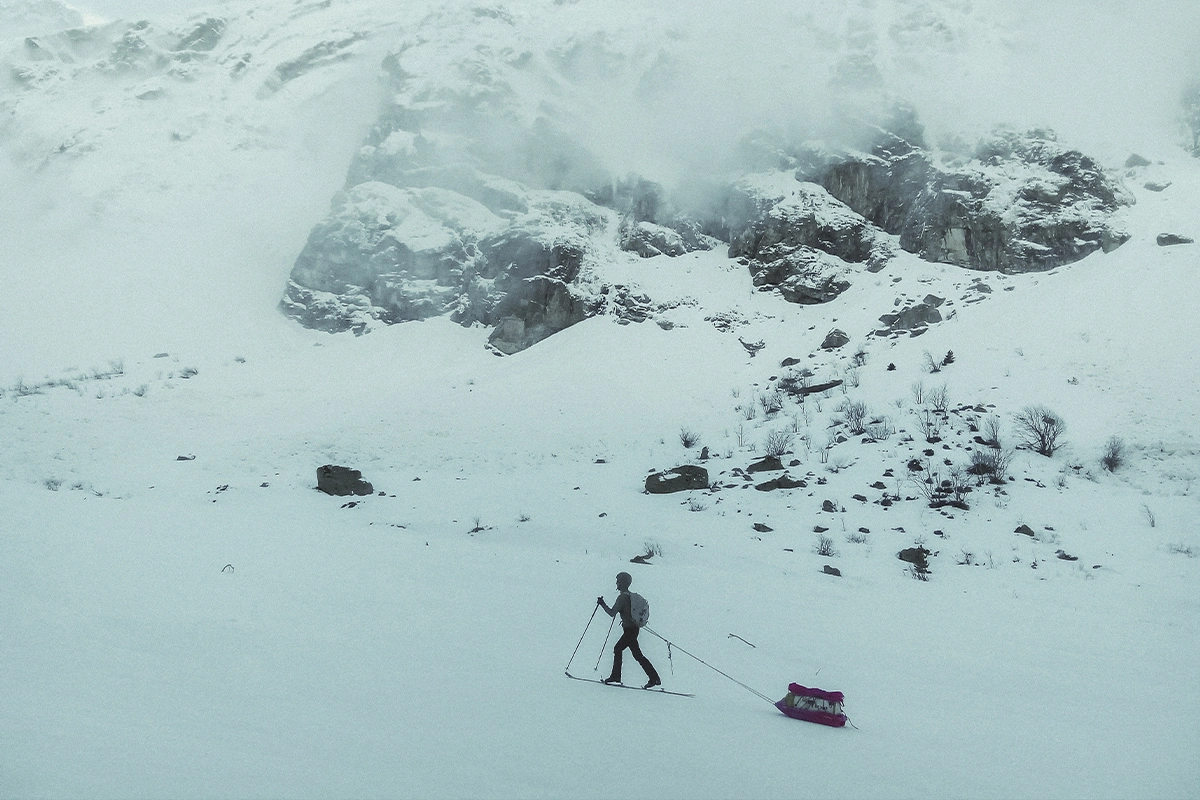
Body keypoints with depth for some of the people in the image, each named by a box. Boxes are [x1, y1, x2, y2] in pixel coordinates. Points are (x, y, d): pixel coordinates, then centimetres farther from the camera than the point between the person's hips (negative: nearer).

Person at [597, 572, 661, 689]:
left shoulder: (622, 597, -16)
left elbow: (612, 613, -20)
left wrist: (602, 604, -7)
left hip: (629, 630, -9)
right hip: (634, 628, 9)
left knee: (637, 655, -7)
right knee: (617, 649, 19)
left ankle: (654, 678, -9)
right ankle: (615, 675, 24)